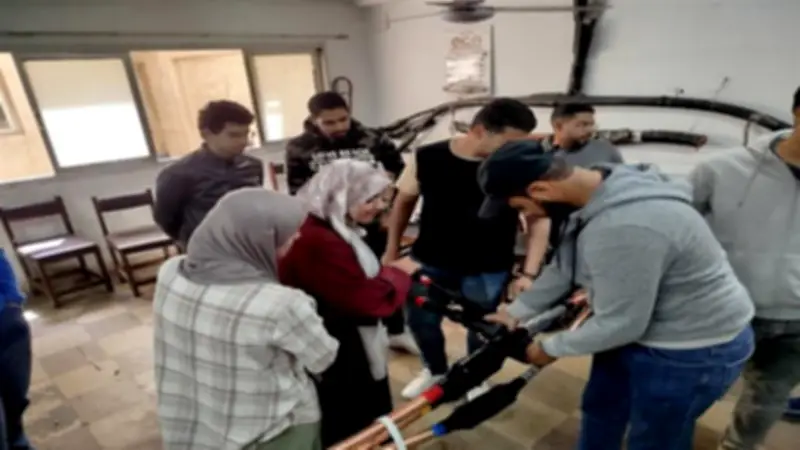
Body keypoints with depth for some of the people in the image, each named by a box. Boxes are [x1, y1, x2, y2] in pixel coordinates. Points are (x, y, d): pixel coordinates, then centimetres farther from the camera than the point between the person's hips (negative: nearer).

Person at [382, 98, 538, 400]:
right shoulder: (427, 158, -15)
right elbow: (404, 201, 0)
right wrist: (392, 250, 4)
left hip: (489, 269, -1)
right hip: (431, 261, 2)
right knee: (420, 319, 16)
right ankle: (435, 370, 47)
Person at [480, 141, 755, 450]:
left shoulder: (622, 227, -39)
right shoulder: (598, 195, -6)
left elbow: (619, 324, -30)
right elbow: (564, 267, 5)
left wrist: (550, 348, -14)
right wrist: (516, 312, 6)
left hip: (693, 349, -8)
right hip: (638, 325, 9)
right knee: (599, 411, 25)